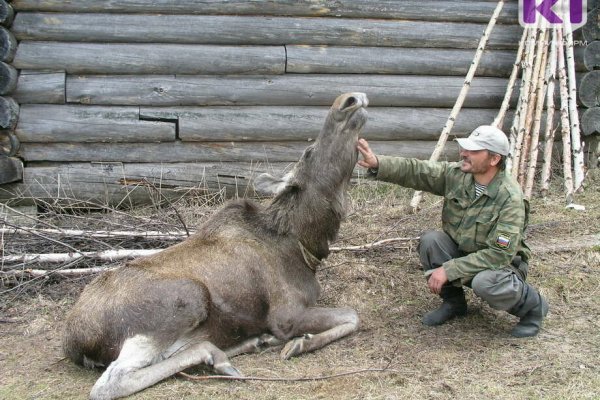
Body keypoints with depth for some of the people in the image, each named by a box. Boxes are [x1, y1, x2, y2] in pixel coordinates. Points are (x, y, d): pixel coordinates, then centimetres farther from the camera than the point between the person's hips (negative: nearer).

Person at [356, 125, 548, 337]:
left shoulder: (510, 198, -27)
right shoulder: (455, 174, -11)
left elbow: (500, 254, -30)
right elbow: (414, 171, -18)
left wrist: (449, 270, -32)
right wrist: (377, 164, -36)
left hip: (500, 263, -5)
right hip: (461, 254, 5)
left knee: (483, 282, -37)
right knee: (430, 240, -22)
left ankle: (532, 304, -3)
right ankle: (453, 301, 2)